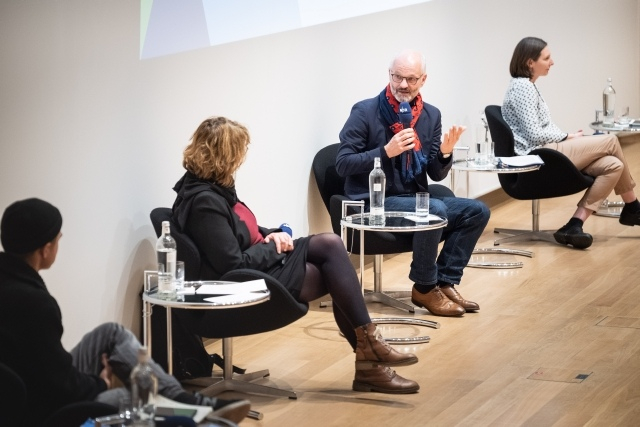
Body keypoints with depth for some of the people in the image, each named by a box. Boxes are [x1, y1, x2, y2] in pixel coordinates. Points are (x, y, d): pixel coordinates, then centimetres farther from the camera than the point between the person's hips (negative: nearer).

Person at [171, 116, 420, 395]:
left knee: (330, 244, -6)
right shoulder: (203, 202, -23)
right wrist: (274, 246, -10)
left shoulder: (213, 187, 7)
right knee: (336, 275, -11)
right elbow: (235, 265, -25)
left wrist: (270, 235, 2)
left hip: (261, 261, 10)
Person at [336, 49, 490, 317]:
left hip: (414, 200, 7)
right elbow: (342, 164, -14)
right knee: (436, 210, -30)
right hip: (373, 204, -7)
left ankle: (445, 282, -2)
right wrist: (386, 151, -24)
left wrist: (445, 154, -14)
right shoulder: (365, 112, -9)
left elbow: (436, 175, 9)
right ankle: (424, 289, -13)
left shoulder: (431, 115, 8)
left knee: (476, 211, -6)